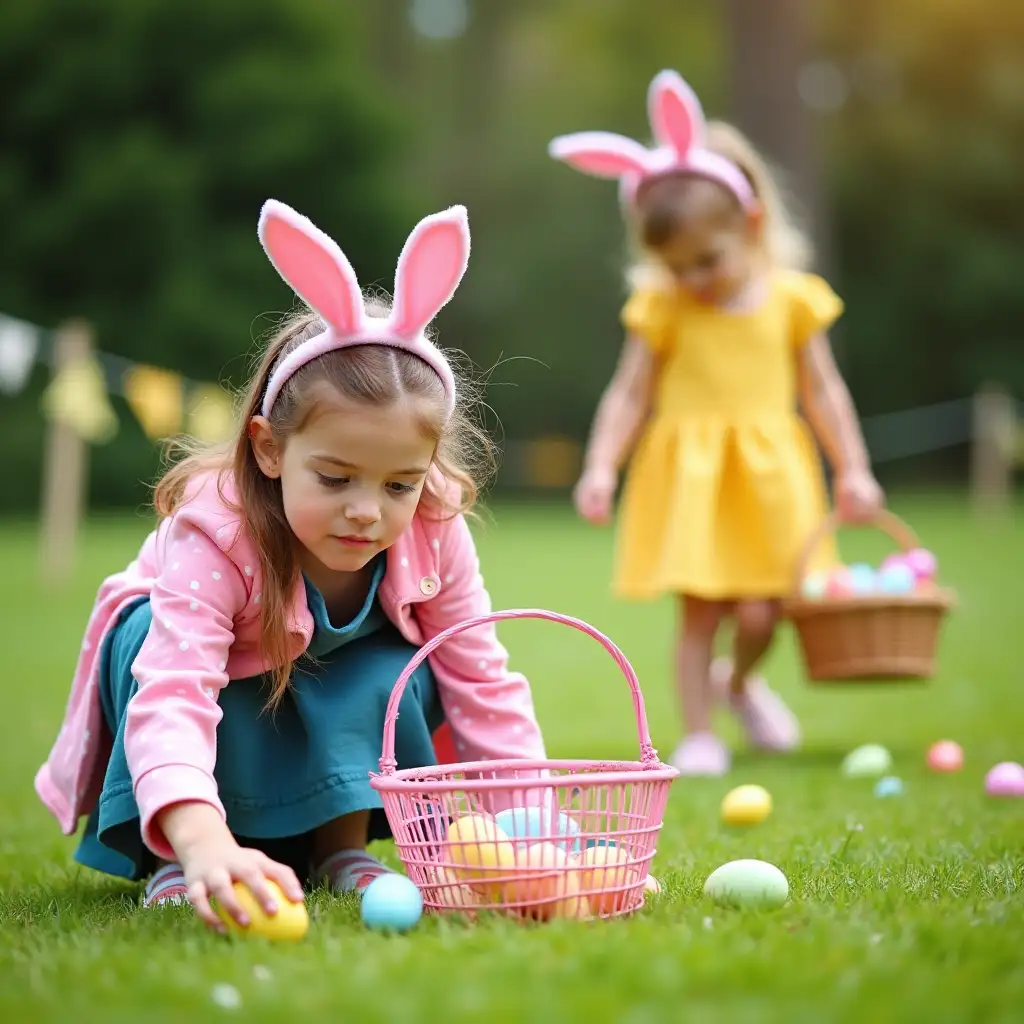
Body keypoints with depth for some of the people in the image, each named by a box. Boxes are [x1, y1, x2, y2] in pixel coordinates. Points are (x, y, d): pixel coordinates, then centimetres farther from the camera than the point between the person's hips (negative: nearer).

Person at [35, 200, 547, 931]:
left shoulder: (433, 533, -24)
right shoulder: (213, 533, -38)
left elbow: (484, 686, -17)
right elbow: (172, 697, -51)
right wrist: (204, 843, -68)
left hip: (335, 719, 3)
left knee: (402, 662, -27)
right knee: (151, 633, -34)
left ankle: (341, 845, -9)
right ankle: (177, 867, -20)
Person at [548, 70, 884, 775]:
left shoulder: (791, 299, 0)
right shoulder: (663, 309, -2)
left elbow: (822, 389, 6)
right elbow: (629, 395, -2)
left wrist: (852, 468, 3)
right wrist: (602, 467, -14)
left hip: (769, 476, 1)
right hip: (689, 479, 0)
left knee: (759, 611, -3)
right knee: (699, 609, -1)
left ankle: (739, 682, 30)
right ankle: (699, 733, 13)